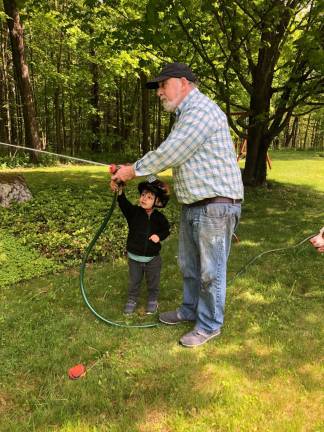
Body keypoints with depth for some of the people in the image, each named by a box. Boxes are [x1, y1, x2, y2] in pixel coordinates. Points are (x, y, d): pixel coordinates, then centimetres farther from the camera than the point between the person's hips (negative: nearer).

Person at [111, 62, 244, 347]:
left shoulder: (202, 110, -17)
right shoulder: (186, 115, 16)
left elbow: (169, 154, -20)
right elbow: (169, 156, 18)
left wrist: (134, 170, -7)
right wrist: (131, 173, 11)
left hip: (216, 207, -10)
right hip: (192, 206, 10)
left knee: (210, 271, 5)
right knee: (189, 265, 21)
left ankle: (209, 325, 23)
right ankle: (190, 310, 41)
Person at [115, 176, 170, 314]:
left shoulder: (159, 218, -10)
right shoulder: (133, 212, -12)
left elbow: (166, 230, 5)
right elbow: (123, 202, -29)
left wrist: (159, 236, -17)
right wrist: (120, 188, -47)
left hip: (152, 258, 0)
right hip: (134, 257, 1)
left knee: (153, 283, 17)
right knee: (133, 282, 17)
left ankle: (153, 300, 40)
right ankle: (132, 300, 39)